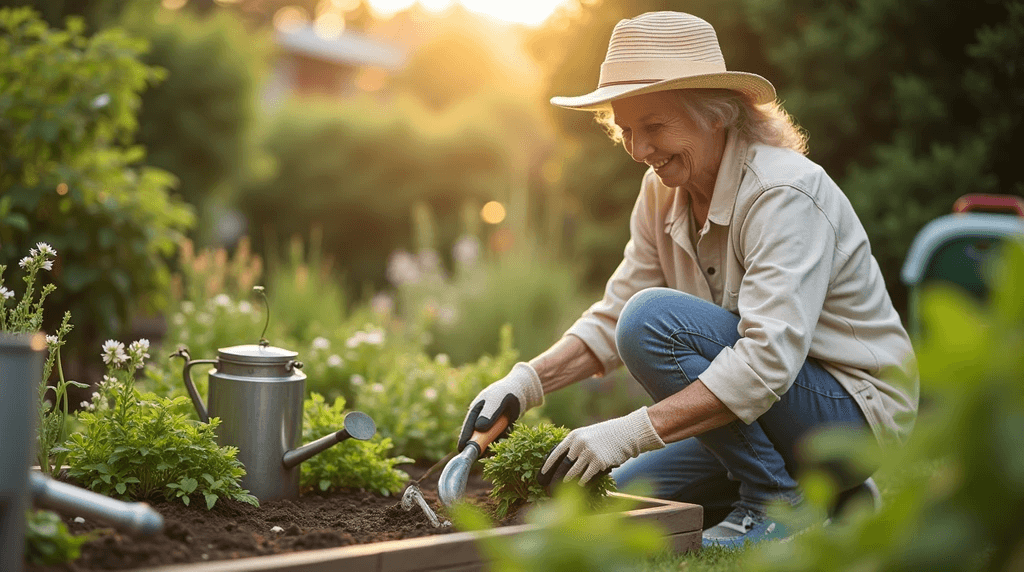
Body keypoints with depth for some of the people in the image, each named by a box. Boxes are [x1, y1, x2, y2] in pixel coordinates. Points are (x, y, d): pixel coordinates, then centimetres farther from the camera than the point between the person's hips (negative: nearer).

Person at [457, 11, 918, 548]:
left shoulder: (784, 193, -25)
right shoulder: (664, 190, 1)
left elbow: (768, 360, -34)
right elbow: (612, 319, 3)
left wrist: (633, 431, -38)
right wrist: (525, 382, -14)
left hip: (859, 411, -9)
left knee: (656, 319, -24)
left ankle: (778, 502, -12)